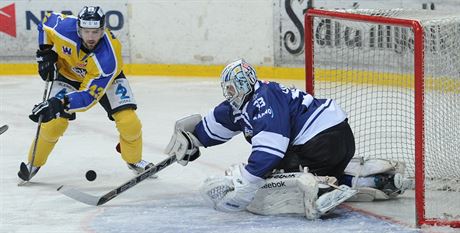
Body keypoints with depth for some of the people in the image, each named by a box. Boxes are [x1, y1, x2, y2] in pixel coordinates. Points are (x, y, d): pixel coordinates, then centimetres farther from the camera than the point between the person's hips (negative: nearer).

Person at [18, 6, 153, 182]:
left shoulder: (109, 57, -41)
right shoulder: (65, 28, -35)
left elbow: (89, 96, -41)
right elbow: (47, 21, -9)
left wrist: (61, 104, -55)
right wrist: (45, 52, -13)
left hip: (105, 77, -1)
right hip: (68, 73, 1)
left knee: (129, 121, -15)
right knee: (53, 122, -14)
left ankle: (134, 160, 15)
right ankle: (34, 163, 10)